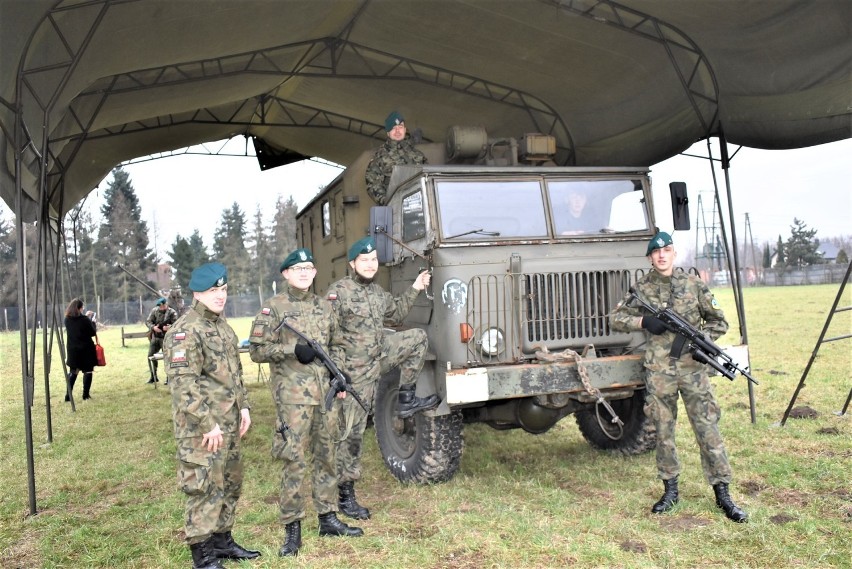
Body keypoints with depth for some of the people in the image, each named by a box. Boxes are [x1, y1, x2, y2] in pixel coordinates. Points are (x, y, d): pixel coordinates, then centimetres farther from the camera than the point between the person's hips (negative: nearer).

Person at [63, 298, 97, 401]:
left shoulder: (67, 319, -2)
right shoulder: (85, 320, -16)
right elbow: (93, 333, -7)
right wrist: (93, 322, 7)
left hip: (72, 350, 5)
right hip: (86, 350, -4)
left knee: (72, 372, 13)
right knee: (87, 371, 7)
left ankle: (68, 395, 7)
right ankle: (86, 394, 8)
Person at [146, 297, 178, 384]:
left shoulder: (172, 313, -9)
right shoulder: (154, 311, 1)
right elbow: (148, 321, 1)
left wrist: (169, 327, -37)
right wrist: (153, 327, -19)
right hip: (155, 337, 5)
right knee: (150, 356, 8)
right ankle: (153, 377, 23)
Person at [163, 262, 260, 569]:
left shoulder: (222, 324, 14)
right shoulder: (184, 331, -15)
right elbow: (184, 384, -21)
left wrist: (243, 407, 11)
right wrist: (208, 424, -22)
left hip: (229, 423, 9)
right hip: (202, 427, -9)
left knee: (230, 483, 16)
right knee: (205, 488, -3)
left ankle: (222, 540, 31)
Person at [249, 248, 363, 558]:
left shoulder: (324, 306, 12)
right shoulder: (274, 307, -4)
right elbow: (256, 350, -7)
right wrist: (292, 349, -18)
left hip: (326, 392, 5)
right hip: (293, 394, -5)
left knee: (326, 456, 12)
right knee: (294, 460, -3)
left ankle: (328, 517, 25)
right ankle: (292, 528, 8)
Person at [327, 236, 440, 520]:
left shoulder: (378, 292, 9)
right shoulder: (338, 291, -14)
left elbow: (395, 316, 26)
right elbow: (330, 335, -17)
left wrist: (414, 289, 16)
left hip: (379, 357, 7)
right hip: (355, 371, -7)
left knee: (417, 338, 0)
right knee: (351, 432, -1)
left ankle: (406, 400, 7)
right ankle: (346, 496, 12)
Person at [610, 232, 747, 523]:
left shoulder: (693, 285, 3)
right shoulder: (641, 288, 4)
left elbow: (719, 322, 9)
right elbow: (616, 319, 8)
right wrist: (642, 321, -10)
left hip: (692, 367, 0)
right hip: (658, 370, 1)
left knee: (707, 428, 0)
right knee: (664, 431, 8)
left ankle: (722, 493, 11)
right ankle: (670, 490, 22)